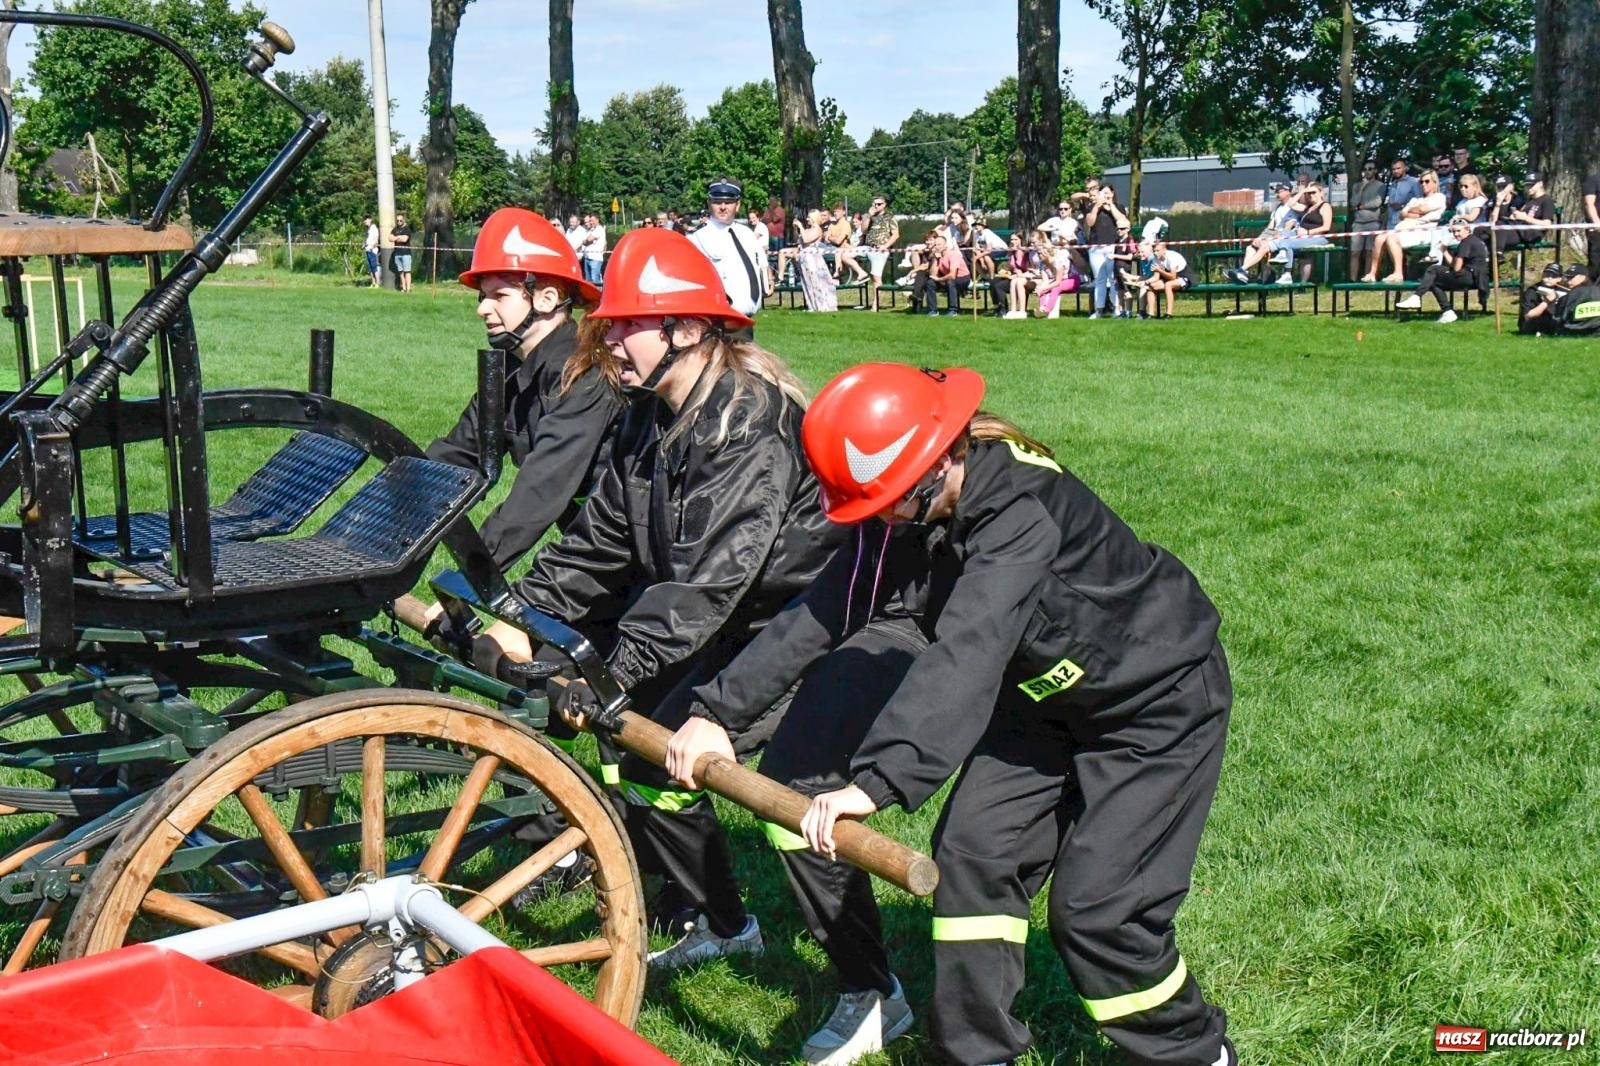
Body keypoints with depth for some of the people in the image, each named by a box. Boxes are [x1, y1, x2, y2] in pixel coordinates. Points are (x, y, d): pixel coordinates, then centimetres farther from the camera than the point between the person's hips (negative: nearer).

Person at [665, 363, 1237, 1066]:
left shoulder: (1020, 508, -36)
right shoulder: (905, 510, -11)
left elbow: (964, 655, -47)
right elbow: (820, 613, -12)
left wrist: (876, 780, -55)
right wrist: (716, 711, -18)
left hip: (1157, 700, -7)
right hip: (1045, 689, 8)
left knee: (1098, 906, -9)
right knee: (973, 850, -3)